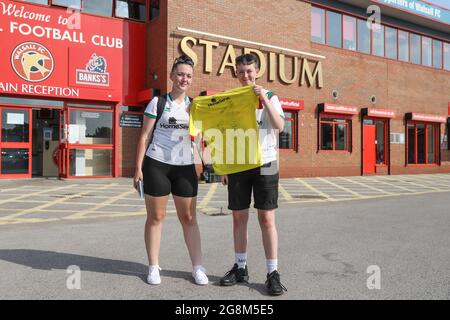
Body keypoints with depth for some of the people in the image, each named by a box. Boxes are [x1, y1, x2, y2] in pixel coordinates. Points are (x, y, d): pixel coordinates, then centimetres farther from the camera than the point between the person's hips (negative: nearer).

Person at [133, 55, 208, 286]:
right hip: (156, 164, -2)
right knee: (156, 216, 5)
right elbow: (144, 136, -1)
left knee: (188, 217, 7)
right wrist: (138, 167, -8)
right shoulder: (158, 102, 1)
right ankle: (153, 267, 17)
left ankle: (197, 267, 14)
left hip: (185, 167, 3)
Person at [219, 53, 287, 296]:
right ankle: (240, 268, 19)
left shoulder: (269, 97, 3)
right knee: (239, 217, 6)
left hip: (264, 164, -2)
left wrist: (265, 100, -21)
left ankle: (273, 273, 5)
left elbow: (279, 126, -12)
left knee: (267, 218, -2)